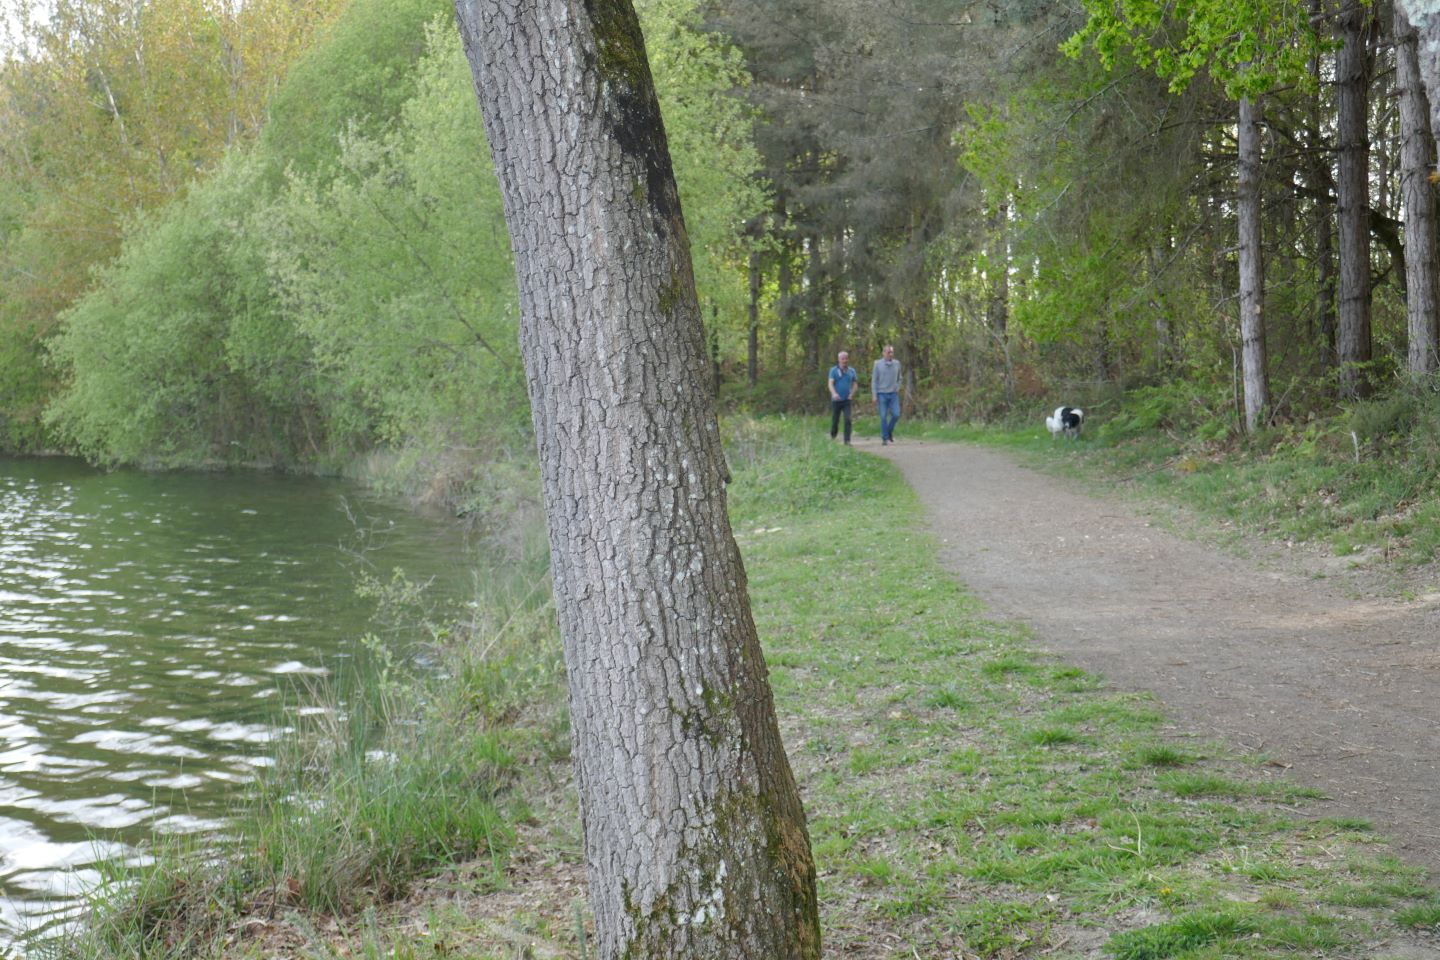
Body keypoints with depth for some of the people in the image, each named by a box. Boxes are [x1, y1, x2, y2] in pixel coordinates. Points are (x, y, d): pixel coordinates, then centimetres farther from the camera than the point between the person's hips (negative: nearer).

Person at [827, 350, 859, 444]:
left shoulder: (851, 371, 7)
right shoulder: (833, 370, 0)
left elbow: (855, 384, 14)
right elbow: (830, 383, -10)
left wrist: (852, 394, -4)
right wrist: (834, 393, -29)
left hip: (847, 400, 1)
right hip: (836, 400, -1)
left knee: (848, 420, -13)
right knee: (835, 421, 7)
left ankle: (847, 440, -14)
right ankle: (832, 437, 32)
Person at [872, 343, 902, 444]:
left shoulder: (897, 363, 4)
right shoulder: (878, 364, -4)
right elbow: (874, 380, -2)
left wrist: (897, 389, 1)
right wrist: (874, 395, -7)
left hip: (893, 394, 2)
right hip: (882, 394, -2)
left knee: (896, 415, -9)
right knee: (883, 417, -5)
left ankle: (889, 431, 17)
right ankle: (884, 438, 4)